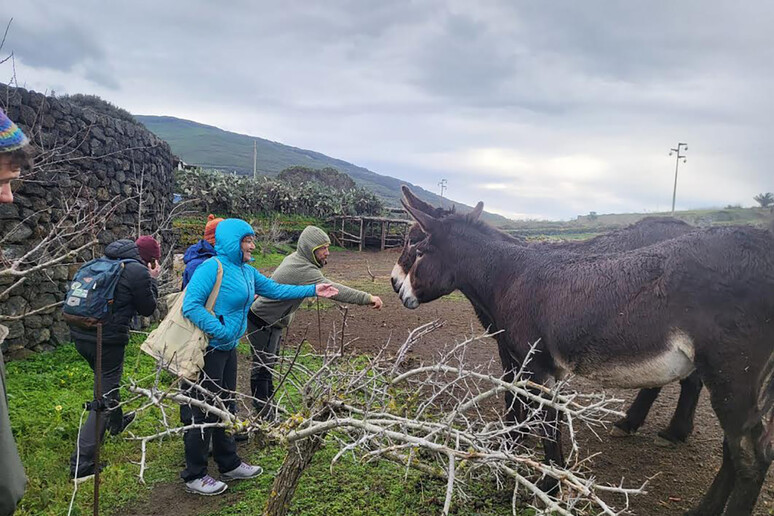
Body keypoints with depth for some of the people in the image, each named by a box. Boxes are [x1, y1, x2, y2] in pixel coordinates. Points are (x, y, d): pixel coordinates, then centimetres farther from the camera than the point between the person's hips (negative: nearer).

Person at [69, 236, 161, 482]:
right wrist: (152, 280, 7)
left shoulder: (104, 261, 10)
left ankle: (116, 422, 55)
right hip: (107, 339, -8)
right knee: (104, 397, 1)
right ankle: (81, 464, -1)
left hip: (80, 333, 8)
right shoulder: (138, 271, -13)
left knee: (107, 379, 31)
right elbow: (147, 309, -3)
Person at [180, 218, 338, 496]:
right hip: (208, 350, -9)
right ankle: (194, 476, 20)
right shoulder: (211, 268, -17)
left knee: (226, 407, 20)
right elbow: (191, 305, -23)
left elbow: (275, 290, 13)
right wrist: (221, 330, -25)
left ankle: (229, 464, 36)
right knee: (205, 411, 3)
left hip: (228, 349, 9)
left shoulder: (246, 272, 8)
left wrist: (313, 290, 10)